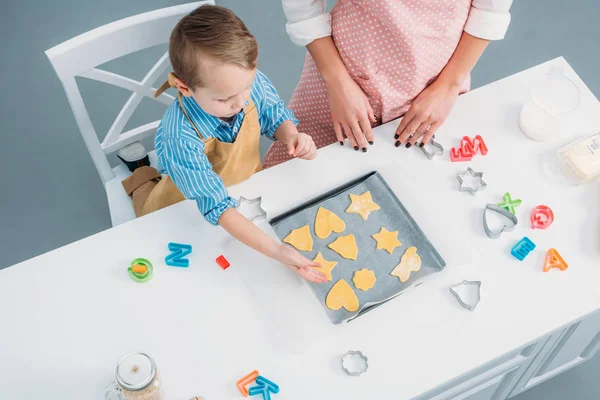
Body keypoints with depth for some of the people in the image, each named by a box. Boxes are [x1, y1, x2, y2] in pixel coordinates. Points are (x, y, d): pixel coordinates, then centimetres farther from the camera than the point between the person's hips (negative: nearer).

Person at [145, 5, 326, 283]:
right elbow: (216, 206, -42)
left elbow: (274, 116, -7)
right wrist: (274, 250, -51)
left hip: (250, 182, 4)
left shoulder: (250, 81, -30)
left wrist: (291, 136, -31)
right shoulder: (179, 140, -43)